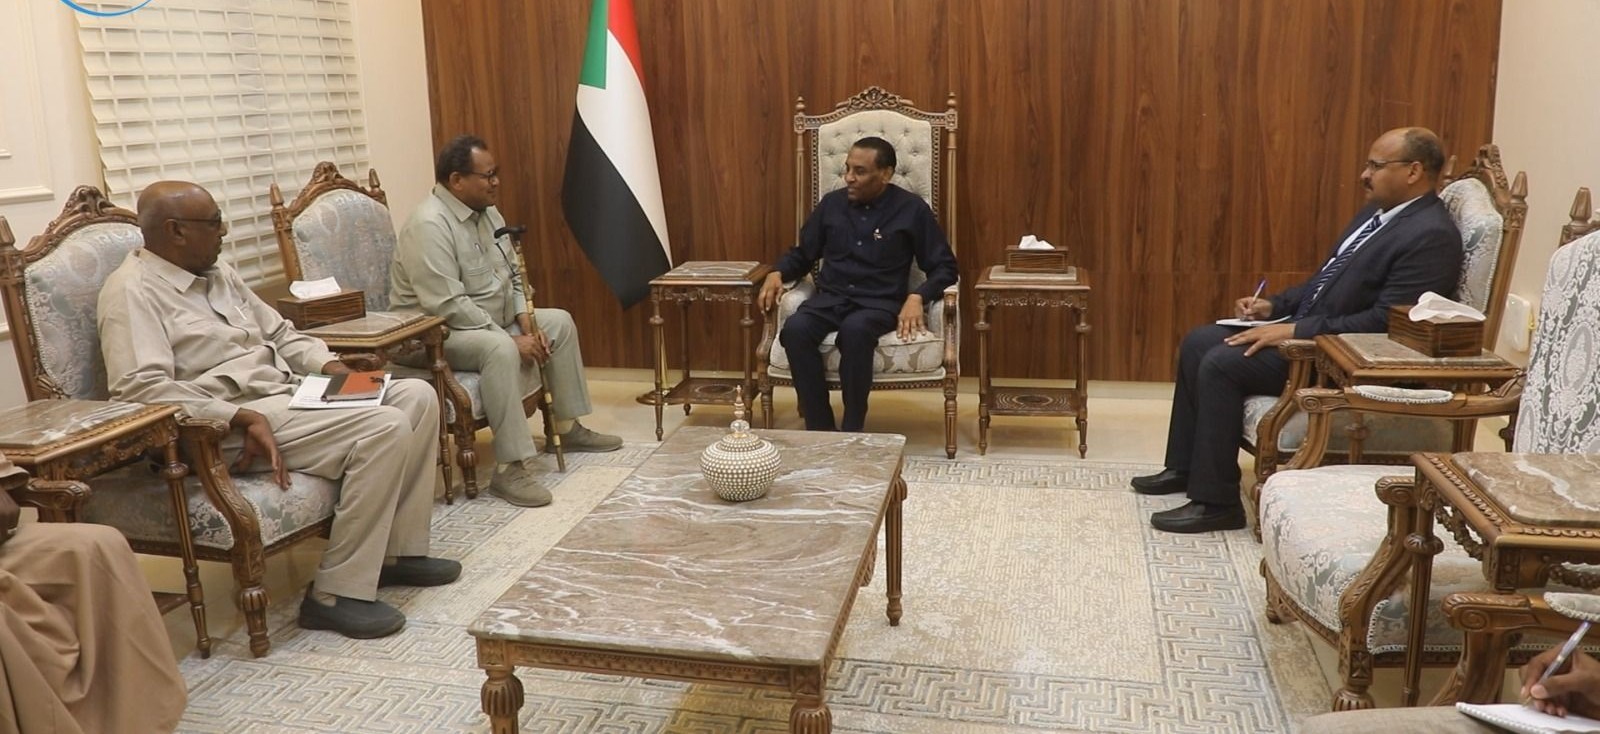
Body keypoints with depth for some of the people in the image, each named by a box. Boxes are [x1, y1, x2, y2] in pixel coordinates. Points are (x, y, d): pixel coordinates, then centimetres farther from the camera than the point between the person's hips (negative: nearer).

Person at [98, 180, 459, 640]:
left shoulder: (218, 275, 17)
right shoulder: (134, 290, -10)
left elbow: (279, 333, 24)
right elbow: (140, 387, -22)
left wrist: (328, 365, 4)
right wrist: (244, 418, -26)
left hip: (290, 391, 9)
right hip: (230, 424, -9)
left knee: (418, 396, -2)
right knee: (385, 427, -26)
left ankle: (398, 550, 5)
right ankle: (336, 594, -19)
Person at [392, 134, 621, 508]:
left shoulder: (486, 211, 4)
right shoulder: (430, 225, -24)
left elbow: (512, 274, 14)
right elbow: (448, 307, -30)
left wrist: (525, 317, -3)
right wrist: (512, 338, -26)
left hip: (493, 322, 10)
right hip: (438, 334, -10)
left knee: (560, 322, 9)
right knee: (501, 349, -36)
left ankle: (570, 427, 18)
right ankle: (511, 468, -35)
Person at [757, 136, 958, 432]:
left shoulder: (911, 209, 1)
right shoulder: (831, 203, 11)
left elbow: (944, 266, 3)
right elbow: (802, 254, 21)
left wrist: (917, 297, -16)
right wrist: (777, 273, -1)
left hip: (880, 303, -3)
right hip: (831, 298, 3)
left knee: (855, 329, -39)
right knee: (795, 328, -31)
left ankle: (852, 431, -26)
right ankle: (820, 431, -24)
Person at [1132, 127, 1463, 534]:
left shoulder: (1431, 236, -17)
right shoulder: (1377, 212, 13)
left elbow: (1384, 323, -24)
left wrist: (1294, 331, -24)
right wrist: (1274, 306, 6)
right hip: (1305, 326, 10)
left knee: (1222, 364, -23)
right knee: (1198, 342, 5)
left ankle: (1216, 501, -13)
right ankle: (1185, 466, 15)